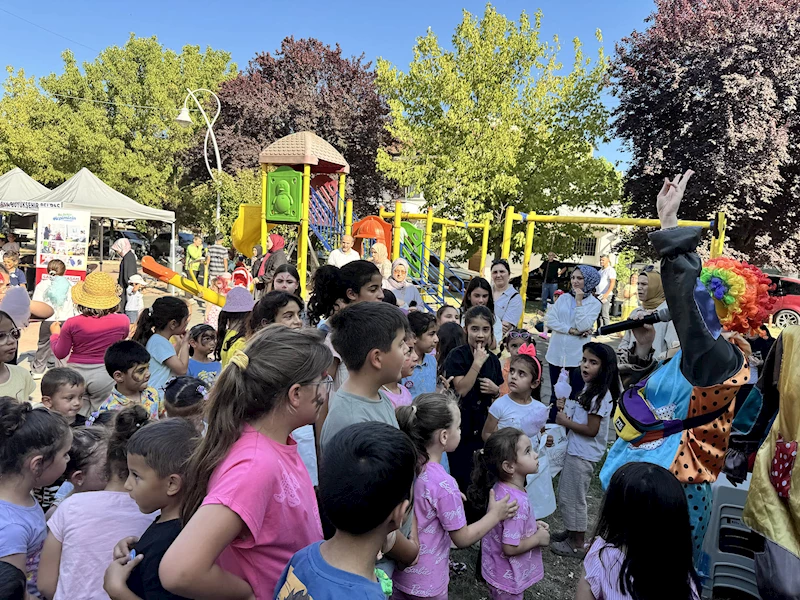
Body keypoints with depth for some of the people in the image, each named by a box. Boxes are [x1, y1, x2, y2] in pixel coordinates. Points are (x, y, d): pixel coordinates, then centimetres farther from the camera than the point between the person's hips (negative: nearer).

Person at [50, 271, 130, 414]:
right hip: (105, 374, 0)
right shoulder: (123, 321, -11)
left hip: (76, 374, 0)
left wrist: (54, 334, 19)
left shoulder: (72, 323, -10)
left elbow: (60, 354, 2)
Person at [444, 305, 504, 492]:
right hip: (461, 429, -5)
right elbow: (461, 390, -21)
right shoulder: (456, 356, -11)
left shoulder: (493, 360, 6)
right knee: (462, 480, 4)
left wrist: (496, 391, -6)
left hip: (484, 429, 5)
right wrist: (477, 363, -22)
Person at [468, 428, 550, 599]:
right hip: (509, 578, -8)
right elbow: (510, 547, -30)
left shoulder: (499, 488, -8)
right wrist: (538, 538, -16)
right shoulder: (517, 502, -34)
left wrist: (533, 525, 1)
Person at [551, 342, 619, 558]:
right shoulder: (589, 389, 7)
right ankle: (571, 532, 38)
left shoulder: (601, 395, -21)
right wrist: (566, 407, -1)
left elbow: (591, 429, -22)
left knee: (574, 498, 5)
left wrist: (565, 421, -15)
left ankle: (577, 545, 21)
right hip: (575, 450, 9)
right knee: (566, 494, 21)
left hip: (583, 455, -9)